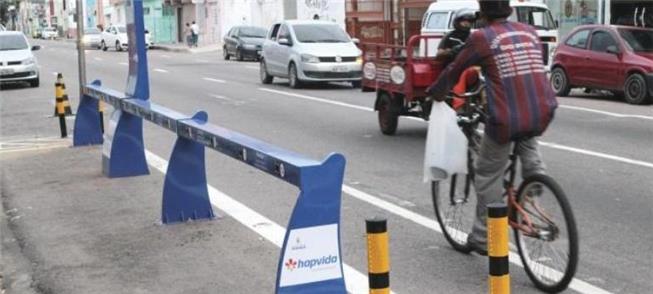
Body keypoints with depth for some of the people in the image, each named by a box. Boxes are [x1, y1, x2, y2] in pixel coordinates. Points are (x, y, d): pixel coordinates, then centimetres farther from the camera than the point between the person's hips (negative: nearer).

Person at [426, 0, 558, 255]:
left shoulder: (482, 38, 2)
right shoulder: (530, 32, 16)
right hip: (543, 115, 4)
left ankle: (483, 238, 17)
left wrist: (435, 93, 31)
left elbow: (454, 71, 12)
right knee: (526, 137, 39)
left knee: (489, 176, 12)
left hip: (507, 119, -4)